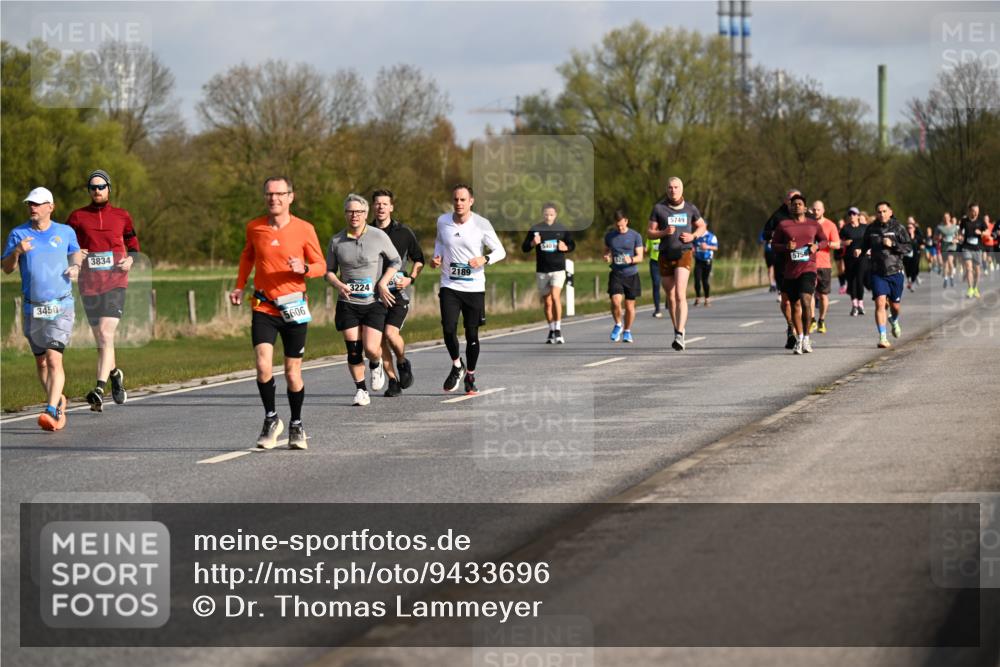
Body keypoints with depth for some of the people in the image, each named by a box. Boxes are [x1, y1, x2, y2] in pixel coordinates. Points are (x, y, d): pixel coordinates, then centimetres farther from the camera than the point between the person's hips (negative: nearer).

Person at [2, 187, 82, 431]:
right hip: (32, 308, 2)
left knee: (54, 359, -17)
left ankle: (51, 411, -23)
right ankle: (58, 401, 32)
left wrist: (75, 267, 2)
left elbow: (75, 252, 24)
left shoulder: (65, 232, 4)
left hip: (60, 307, -2)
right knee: (40, 361, 11)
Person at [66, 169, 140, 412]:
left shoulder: (122, 216, 6)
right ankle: (115, 374, 38)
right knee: (101, 339, 11)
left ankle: (99, 391, -23)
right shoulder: (77, 217, 6)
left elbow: (133, 245, 15)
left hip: (115, 283, -2)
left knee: (106, 334, -17)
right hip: (89, 283, 2)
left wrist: (130, 260, -6)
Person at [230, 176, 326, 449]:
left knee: (293, 372, 5)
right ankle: (271, 419, 3)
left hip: (294, 308, -1)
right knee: (263, 366, -16)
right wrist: (239, 286, 13)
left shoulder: (304, 229, -5)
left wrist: (304, 269, -19)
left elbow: (321, 265, 2)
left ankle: (296, 426, 23)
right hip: (263, 307, 1)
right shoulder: (254, 227, 1)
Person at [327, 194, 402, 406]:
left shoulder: (379, 237, -4)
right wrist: (339, 285, -9)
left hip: (374, 303, -2)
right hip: (348, 303, 2)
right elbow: (329, 271, 11)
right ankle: (360, 390, 14)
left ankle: (376, 366, 25)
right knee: (353, 350, -2)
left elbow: (396, 261, 8)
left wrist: (383, 283, -6)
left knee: (371, 349, -11)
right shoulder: (336, 241, 2)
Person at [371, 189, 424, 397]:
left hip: (397, 292, -3)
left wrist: (411, 279, -4)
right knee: (379, 341, 0)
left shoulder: (404, 232, 1)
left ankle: (403, 363, 9)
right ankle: (393, 381, 14)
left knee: (391, 333, -20)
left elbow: (419, 259, 11)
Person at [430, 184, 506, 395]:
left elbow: (500, 251, -2)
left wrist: (485, 259, -22)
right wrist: (436, 257, 3)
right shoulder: (443, 221, 0)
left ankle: (470, 376, 24)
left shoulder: (481, 224, -8)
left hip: (474, 288, -1)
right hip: (449, 286, 1)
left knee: (472, 334, 3)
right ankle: (457, 366, 14)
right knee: (448, 330, -14)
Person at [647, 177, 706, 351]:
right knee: (670, 296, 11)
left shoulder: (690, 209, 6)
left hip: (684, 253, -2)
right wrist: (664, 232, -16)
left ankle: (680, 336, -25)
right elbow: (650, 232, 4)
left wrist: (693, 236, -1)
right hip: (665, 256, 2)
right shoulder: (658, 208, 3)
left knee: (680, 294, -18)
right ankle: (679, 328, 31)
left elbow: (702, 227, 19)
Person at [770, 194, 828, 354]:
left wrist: (817, 246, -3)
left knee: (806, 301, -20)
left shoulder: (814, 225, 7)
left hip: (808, 269, -2)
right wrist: (786, 247, -12)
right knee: (795, 305, 10)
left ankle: (806, 337, -12)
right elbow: (774, 245, 8)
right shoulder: (783, 225, 5)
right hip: (790, 271, 2)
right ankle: (799, 339, 25)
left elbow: (825, 241, 19)